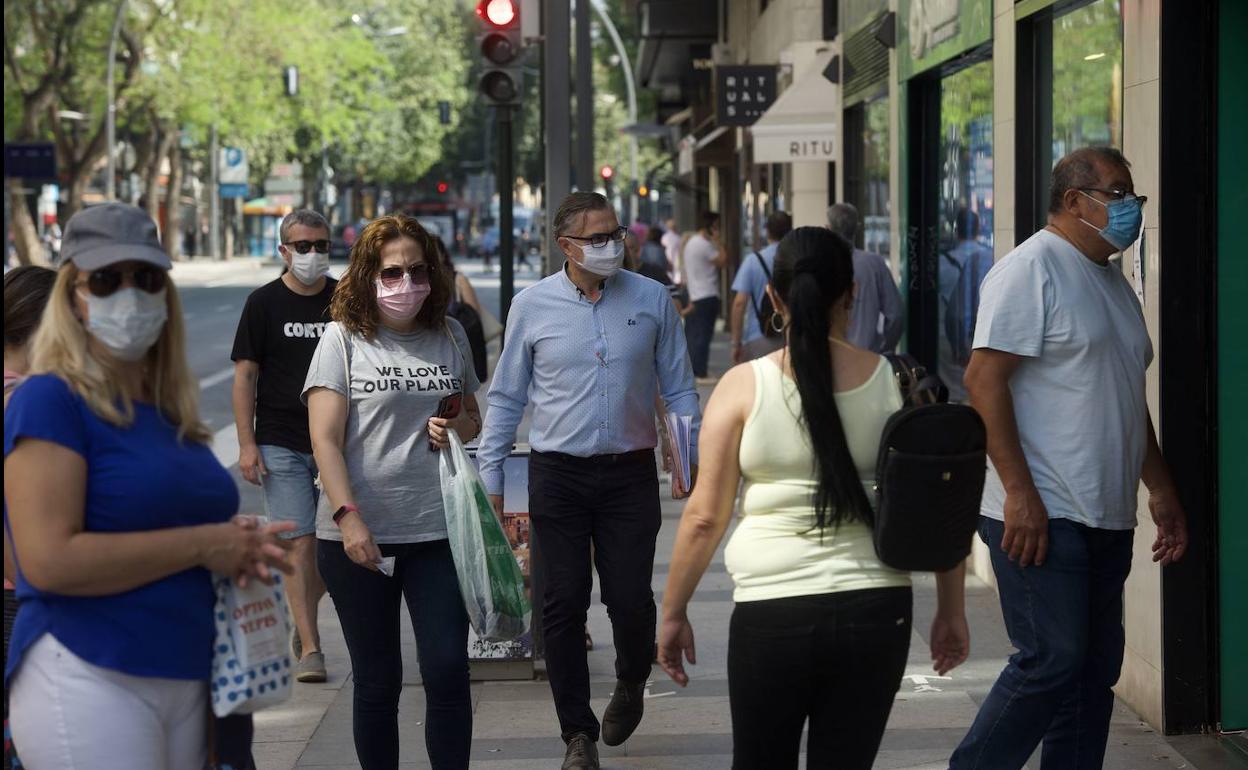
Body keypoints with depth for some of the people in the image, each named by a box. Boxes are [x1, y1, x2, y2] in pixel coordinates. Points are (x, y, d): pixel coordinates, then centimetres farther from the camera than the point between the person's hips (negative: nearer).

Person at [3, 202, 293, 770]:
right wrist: (201, 545, -14)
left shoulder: (170, 414, 14)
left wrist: (240, 548, 6)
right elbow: (49, 560, -20)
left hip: (186, 679, 8)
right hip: (86, 680, -8)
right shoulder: (49, 401, -9)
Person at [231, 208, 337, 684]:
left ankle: (303, 625, 27)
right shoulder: (264, 303, 1)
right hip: (281, 445, -2)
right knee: (299, 541, -7)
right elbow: (245, 376, 1)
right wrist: (247, 444, -6)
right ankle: (309, 647, -3)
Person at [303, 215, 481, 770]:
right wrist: (349, 518, -19)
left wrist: (457, 427, -2)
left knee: (447, 670, -3)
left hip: (437, 530, 3)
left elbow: (473, 419, 23)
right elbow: (325, 439, -8)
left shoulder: (450, 335, 9)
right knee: (377, 680, 6)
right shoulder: (343, 339, -2)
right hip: (358, 536, -2)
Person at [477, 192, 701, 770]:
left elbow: (678, 389, 9)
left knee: (631, 598, -3)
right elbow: (506, 398, 6)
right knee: (563, 603, -1)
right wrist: (489, 479, 4)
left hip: (631, 471, 0)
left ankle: (630, 687, 30)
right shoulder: (532, 305, 0)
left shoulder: (651, 300, 2)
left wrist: (694, 456, 1)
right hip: (558, 473, 0)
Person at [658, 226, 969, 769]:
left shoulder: (744, 386, -4)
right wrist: (950, 609, 14)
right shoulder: (897, 384, 0)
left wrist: (673, 612, 6)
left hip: (771, 614, -2)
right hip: (876, 612, 2)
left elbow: (705, 516, -4)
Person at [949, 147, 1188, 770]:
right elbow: (983, 378, -17)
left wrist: (1160, 489, 22)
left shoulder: (1113, 283, 19)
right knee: (1051, 664, -10)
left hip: (1106, 519, 9)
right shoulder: (1032, 269, -9)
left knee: (1094, 671, 9)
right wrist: (1019, 491, -22)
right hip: (1041, 515, -9)